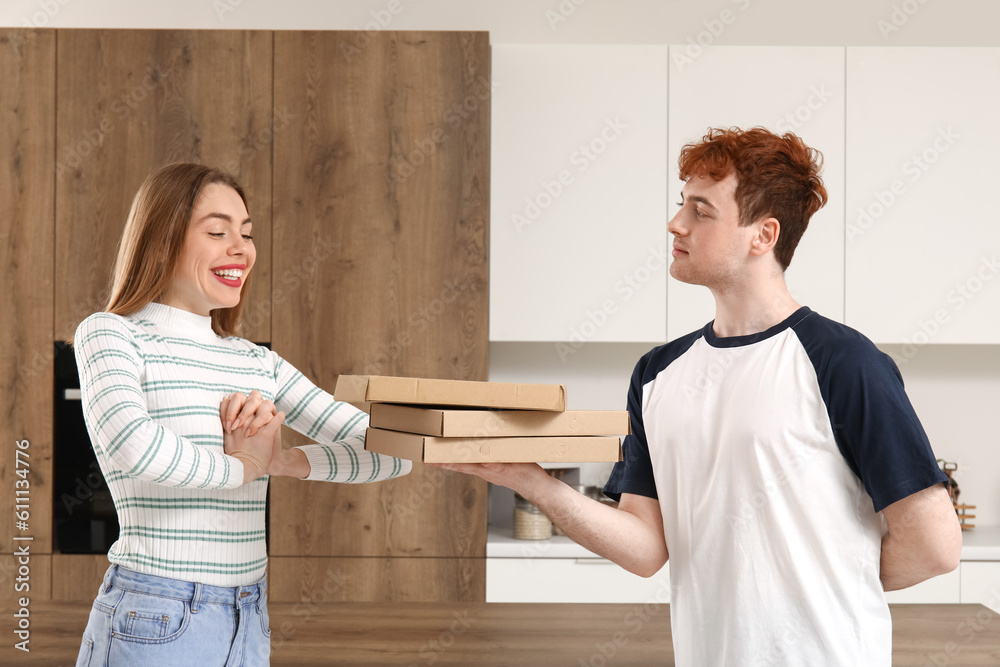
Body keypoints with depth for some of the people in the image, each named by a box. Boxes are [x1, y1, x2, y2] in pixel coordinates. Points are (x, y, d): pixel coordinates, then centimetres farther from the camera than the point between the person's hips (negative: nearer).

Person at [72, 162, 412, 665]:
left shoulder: (259, 364, 11)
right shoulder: (108, 335, -4)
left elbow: (390, 449, 5)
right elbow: (134, 446, -26)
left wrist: (282, 460, -11)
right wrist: (245, 467, -9)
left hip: (249, 625, 6)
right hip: (154, 623, -5)